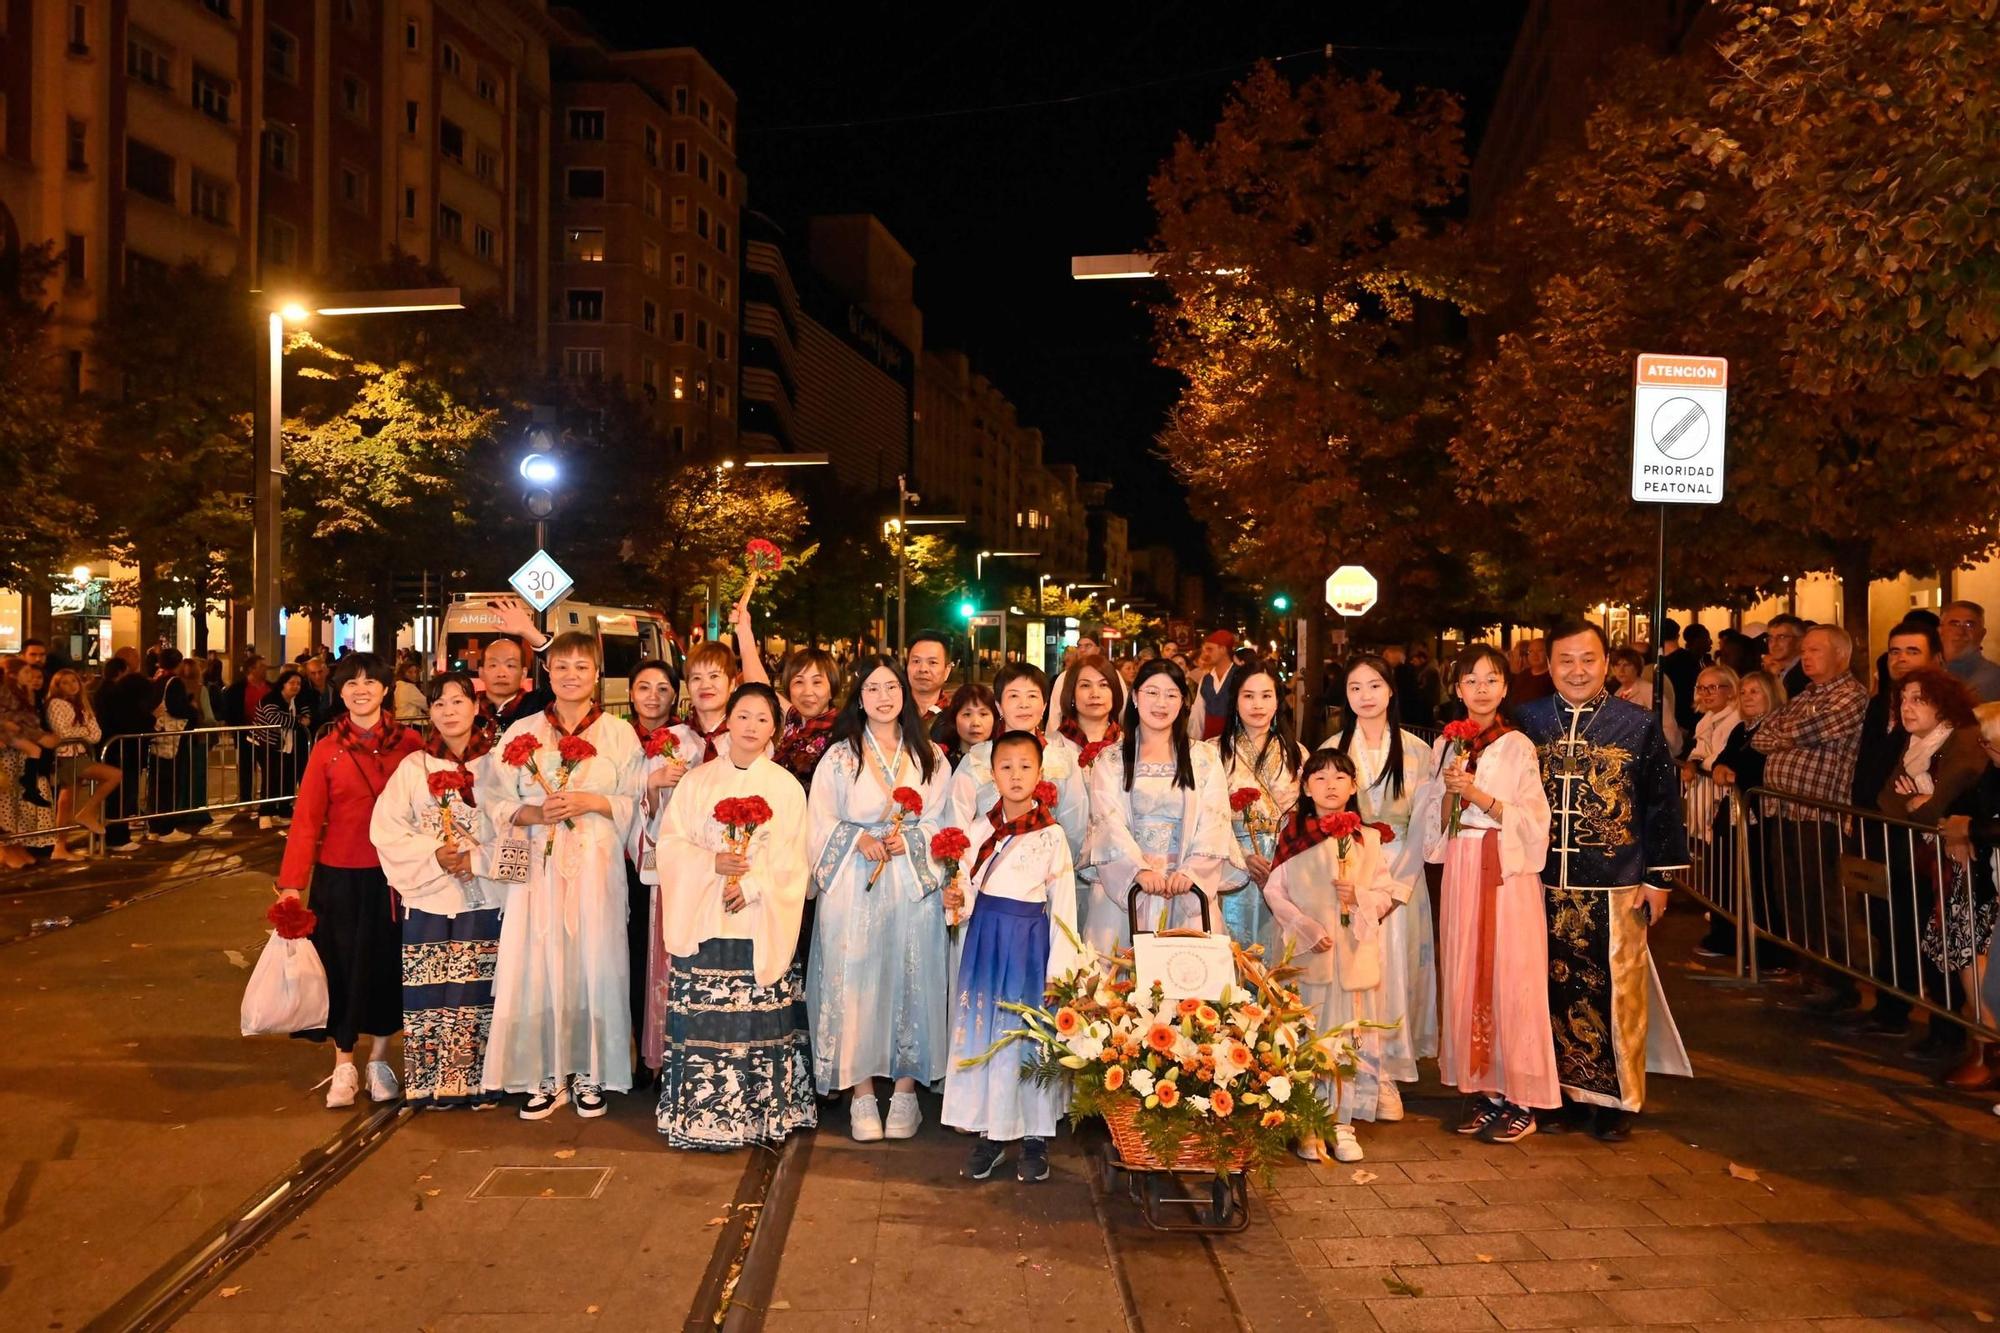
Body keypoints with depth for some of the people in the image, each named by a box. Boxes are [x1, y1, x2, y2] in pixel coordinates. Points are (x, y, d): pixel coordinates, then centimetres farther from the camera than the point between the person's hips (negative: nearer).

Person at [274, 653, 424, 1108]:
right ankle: (343, 1066, 21)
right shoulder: (327, 750, -4)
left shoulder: (408, 743, -2)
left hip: (395, 874, 1)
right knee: (343, 965, 7)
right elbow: (306, 820, -7)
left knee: (388, 964, 10)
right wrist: (291, 884, -14)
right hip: (341, 876, -1)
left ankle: (380, 1060, 26)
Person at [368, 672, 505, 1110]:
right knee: (430, 993, 1)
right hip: (427, 898, 1)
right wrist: (433, 856, -12)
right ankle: (433, 1084, 13)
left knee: (480, 991, 0)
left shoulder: (497, 764, 2)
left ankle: (481, 1082, 11)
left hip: (484, 897, -1)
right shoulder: (413, 767, 7)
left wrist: (477, 859, -14)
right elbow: (386, 829, 1)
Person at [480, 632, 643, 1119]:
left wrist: (592, 802, -13)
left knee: (592, 963, 0)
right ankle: (546, 1075, 10)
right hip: (539, 865, 1)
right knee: (539, 965, -1)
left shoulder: (619, 733, 6)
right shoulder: (521, 733, 10)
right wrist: (532, 813, -11)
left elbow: (635, 804, 3)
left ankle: (589, 1073, 13)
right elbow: (495, 801, 6)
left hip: (596, 864, -1)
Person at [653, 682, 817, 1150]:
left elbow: (791, 858, -1)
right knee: (702, 1021, -2)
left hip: (761, 924, -1)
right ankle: (703, 1114, 8)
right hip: (702, 920, 1)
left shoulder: (786, 786, 5)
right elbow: (671, 843, 4)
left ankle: (757, 1113, 9)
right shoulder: (697, 781, 10)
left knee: (758, 1020, -1)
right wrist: (712, 863, -13)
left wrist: (751, 885, -15)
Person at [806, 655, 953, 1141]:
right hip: (854, 887, -1)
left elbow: (939, 822, 7)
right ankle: (861, 1093, 8)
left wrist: (908, 839, -11)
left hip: (913, 886, 1)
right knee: (855, 983, -2)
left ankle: (905, 1092, 12)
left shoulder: (928, 756, 9)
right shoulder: (839, 756, 4)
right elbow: (821, 823, 2)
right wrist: (860, 839, -13)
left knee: (910, 982, 2)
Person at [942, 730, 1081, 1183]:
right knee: (982, 1029, 6)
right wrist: (956, 898, -11)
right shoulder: (978, 827, 5)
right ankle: (989, 1133, 18)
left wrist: (1061, 969, -7)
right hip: (985, 938, 3)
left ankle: (1035, 1138, 16)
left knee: (1031, 1032, 3)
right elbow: (967, 889, 13)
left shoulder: (1051, 834, -5)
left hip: (1031, 941, -3)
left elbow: (1063, 903, -4)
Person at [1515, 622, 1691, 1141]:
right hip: (1542, 888, 2)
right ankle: (1558, 1094, 20)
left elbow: (1664, 806, 3)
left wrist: (1659, 879, 1)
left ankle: (1613, 1100, 17)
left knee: (1615, 996, 3)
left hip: (1615, 893, -1)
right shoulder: (1525, 723, 4)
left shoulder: (1640, 728, 0)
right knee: (1551, 991, 7)